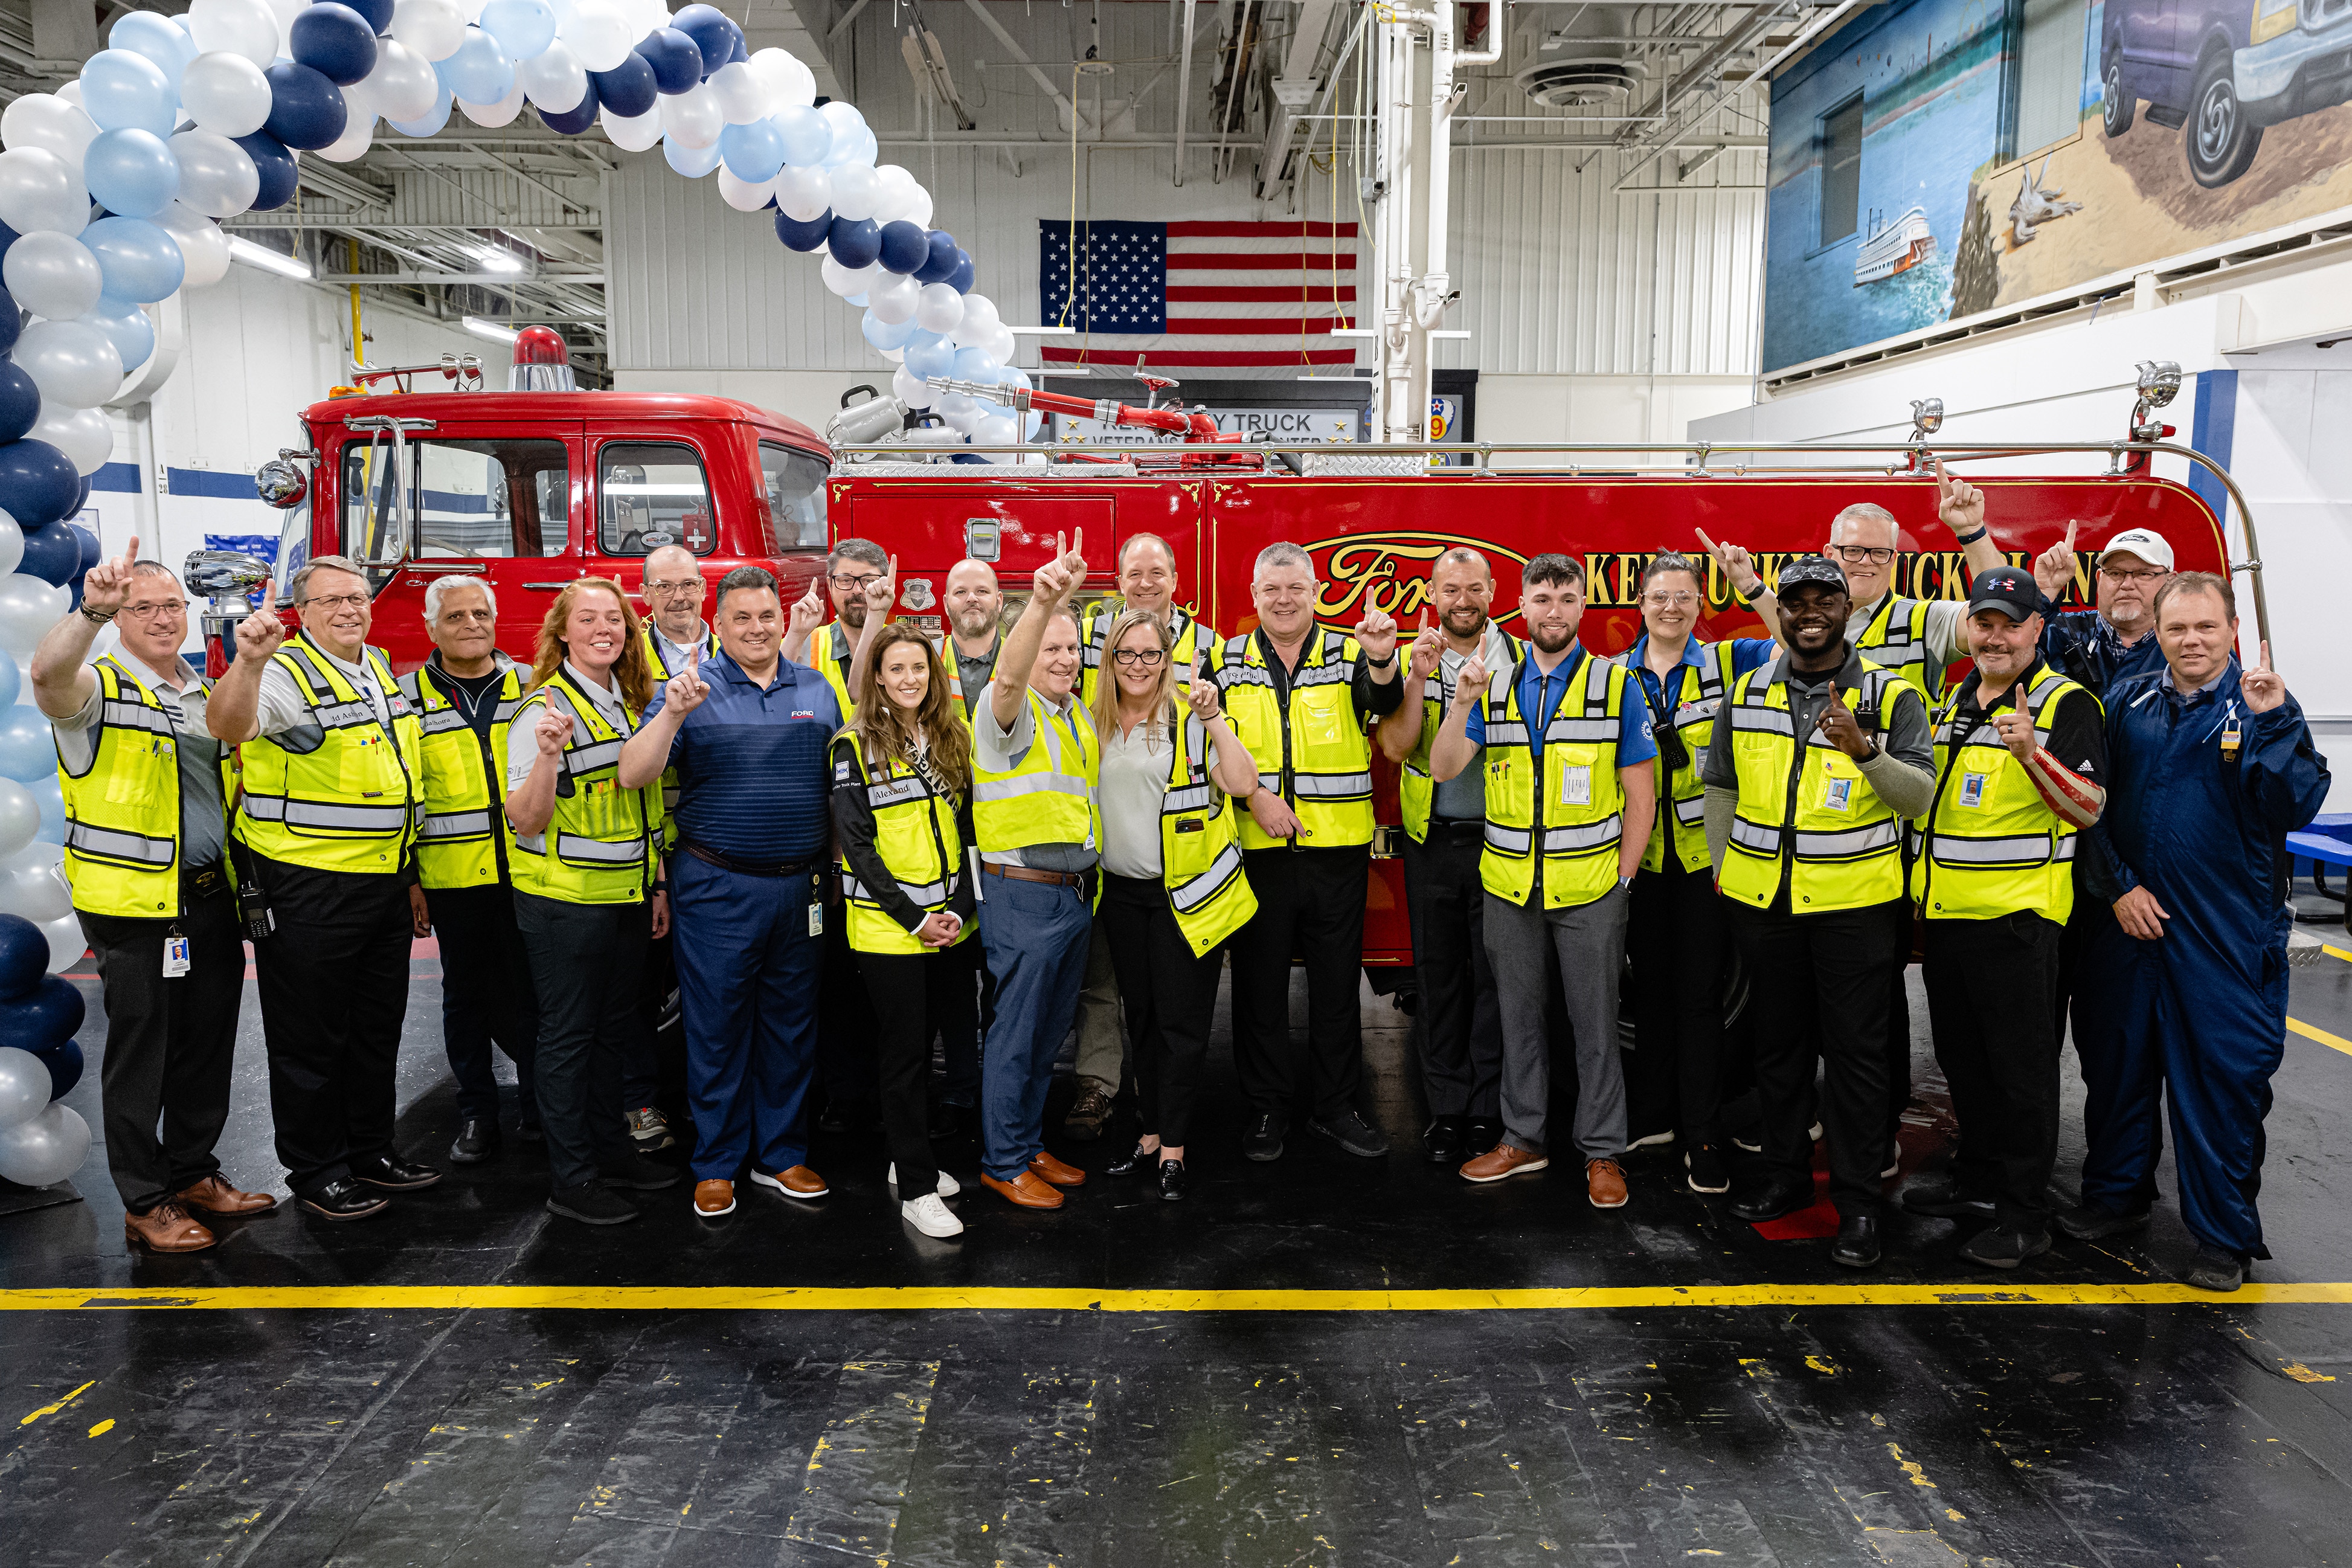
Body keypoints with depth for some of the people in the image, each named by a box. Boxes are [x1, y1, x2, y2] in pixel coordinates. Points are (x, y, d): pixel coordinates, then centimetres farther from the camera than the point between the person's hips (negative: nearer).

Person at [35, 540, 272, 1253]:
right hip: (135, 906, -6)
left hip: (211, 900, 6)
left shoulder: (208, 695, 14)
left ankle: (193, 1172, 28)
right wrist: (92, 610, -48)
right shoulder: (99, 688, -7)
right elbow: (48, 673, -31)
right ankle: (145, 1202, 14)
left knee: (209, 1046, 14)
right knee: (141, 1053, 3)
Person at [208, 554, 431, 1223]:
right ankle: (316, 1173, 17)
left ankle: (370, 1149, 31)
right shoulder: (288, 673, -13)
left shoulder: (380, 667, 11)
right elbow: (227, 727, -35)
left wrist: (408, 874, 21)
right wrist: (249, 661, -53)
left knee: (378, 1027, 17)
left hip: (384, 884, 8)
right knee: (311, 1036, 5)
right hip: (307, 891, -8)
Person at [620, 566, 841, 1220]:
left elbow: (843, 782, 14)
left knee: (791, 1025, 11)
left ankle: (782, 1155, 25)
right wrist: (672, 713, -27)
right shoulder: (690, 689, -3)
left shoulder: (818, 691, 8)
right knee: (716, 1026, 4)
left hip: (801, 886, 3)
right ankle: (715, 1165, 18)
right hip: (717, 889, -3)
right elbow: (633, 775, -12)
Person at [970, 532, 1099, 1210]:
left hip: (1076, 893, 8)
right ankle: (1003, 1163, 13)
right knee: (1016, 1033, 1)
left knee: (1050, 1032, 16)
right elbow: (1008, 675, -35)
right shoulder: (1012, 710, -11)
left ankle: (1031, 1145, 30)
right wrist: (1042, 602, -51)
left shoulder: (1079, 714, 14)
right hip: (1024, 895, -8)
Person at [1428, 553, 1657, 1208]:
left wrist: (1622, 880, -5)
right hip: (1509, 887, 3)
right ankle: (1525, 1137, 26)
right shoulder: (1495, 687, 6)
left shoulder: (1616, 686, -1)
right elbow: (1443, 770, -1)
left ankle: (1602, 1151, 18)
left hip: (1589, 888, -3)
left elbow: (1640, 794, 0)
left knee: (1595, 1020, 6)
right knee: (1519, 1016, 13)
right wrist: (1463, 703, -15)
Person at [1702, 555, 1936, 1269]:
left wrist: (1864, 750, -27)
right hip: (1762, 901, 3)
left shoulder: (1892, 696, -2)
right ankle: (1784, 1175, 27)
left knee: (1855, 1050, 2)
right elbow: (1721, 788, 15)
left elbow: (1917, 796, -10)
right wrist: (1724, 870, 9)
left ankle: (1857, 1201, 12)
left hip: (1855, 903, -3)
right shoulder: (1746, 694, 8)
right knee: (1777, 1042, 13)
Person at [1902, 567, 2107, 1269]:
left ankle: (2023, 1216, 8)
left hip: (2016, 917, -7)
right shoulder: (1954, 701, 14)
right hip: (1947, 908, 7)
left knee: (2021, 1066, 0)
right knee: (1963, 1058, 17)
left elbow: (2089, 807, -16)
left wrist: (2033, 752, -30)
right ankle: (1978, 1180, 31)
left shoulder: (2066, 704, -7)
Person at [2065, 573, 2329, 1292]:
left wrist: (2272, 723, -23)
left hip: (2226, 933, -3)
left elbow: (2297, 804, -14)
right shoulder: (2127, 702, 5)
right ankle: (2117, 1194, 33)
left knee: (2223, 1074, 1)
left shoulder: (2264, 706, -3)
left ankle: (2226, 1236, 16)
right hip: (2131, 921, 3)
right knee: (2115, 1060, 14)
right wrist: (2119, 887, -1)